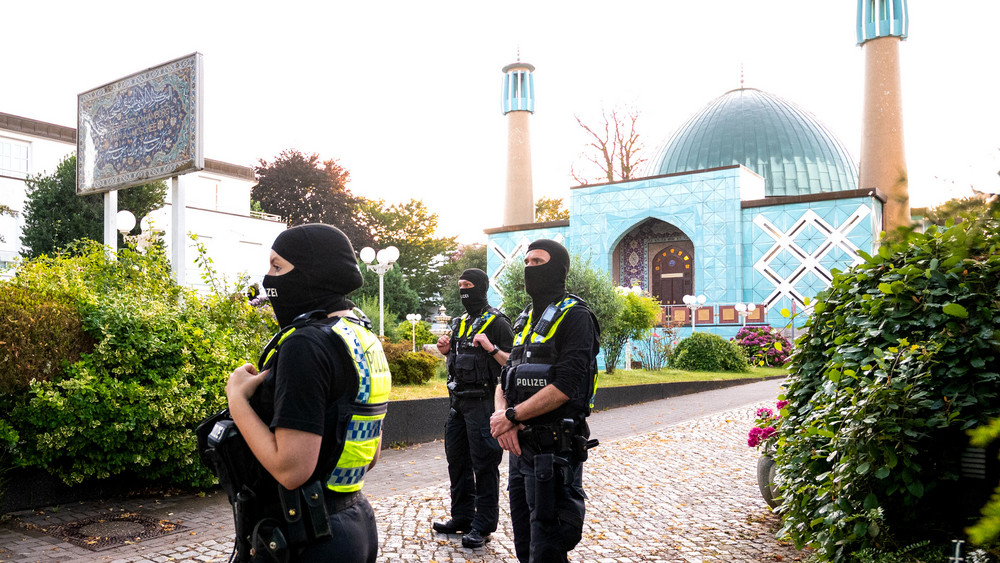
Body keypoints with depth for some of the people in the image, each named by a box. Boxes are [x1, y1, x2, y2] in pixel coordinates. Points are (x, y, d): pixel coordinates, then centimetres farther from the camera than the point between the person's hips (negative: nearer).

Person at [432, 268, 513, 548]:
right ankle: (462, 517, 27)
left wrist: (491, 348, -25)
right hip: (459, 400, 9)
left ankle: (483, 526, 5)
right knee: (457, 459, 15)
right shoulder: (461, 323, 16)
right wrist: (446, 351, 6)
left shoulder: (497, 322, -8)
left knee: (484, 464, -3)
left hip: (482, 402, -8)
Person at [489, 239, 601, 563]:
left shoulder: (574, 315, -10)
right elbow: (505, 380, 12)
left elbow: (565, 386, -21)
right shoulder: (525, 319, 16)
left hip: (554, 449, -8)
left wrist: (512, 416, -15)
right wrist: (502, 414, -8)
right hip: (520, 445, 8)